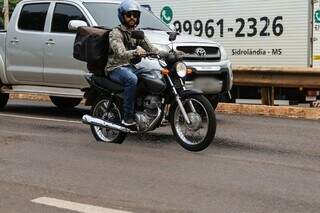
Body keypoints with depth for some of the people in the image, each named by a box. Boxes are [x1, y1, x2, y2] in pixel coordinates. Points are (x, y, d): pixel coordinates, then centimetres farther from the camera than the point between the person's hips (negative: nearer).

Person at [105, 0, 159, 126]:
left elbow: (150, 48, 9)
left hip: (130, 66, 7)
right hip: (116, 68, -7)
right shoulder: (116, 33, -8)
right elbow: (120, 54, -24)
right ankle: (128, 117, -34)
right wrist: (135, 52, -43)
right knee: (132, 79, -37)